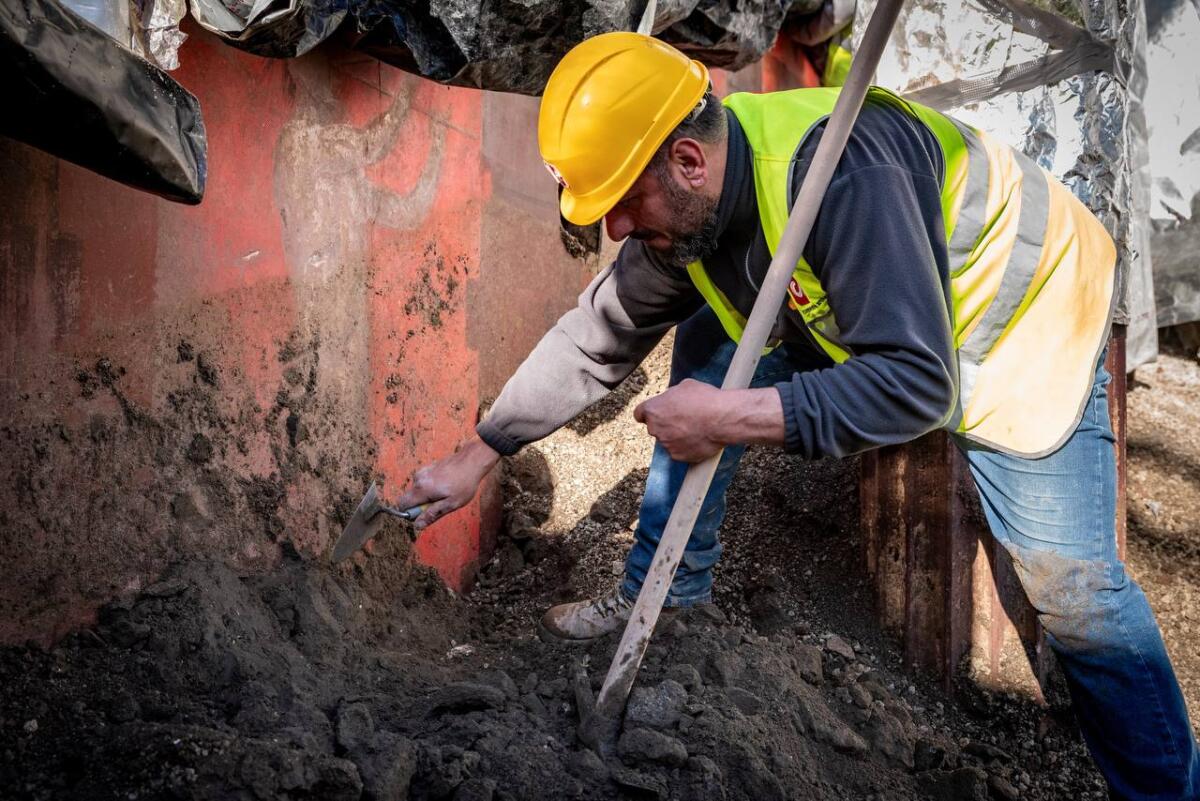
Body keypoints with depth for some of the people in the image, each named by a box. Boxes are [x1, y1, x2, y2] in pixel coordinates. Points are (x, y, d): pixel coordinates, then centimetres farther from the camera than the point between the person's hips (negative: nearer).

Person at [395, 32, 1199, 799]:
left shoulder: (838, 172, -39)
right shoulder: (685, 207, -13)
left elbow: (917, 383, -39)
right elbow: (597, 336, -4)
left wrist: (734, 419, -38)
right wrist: (478, 455, -1)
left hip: (1020, 314, -7)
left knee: (1074, 585, -12)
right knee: (705, 351, -3)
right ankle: (662, 597, 11)